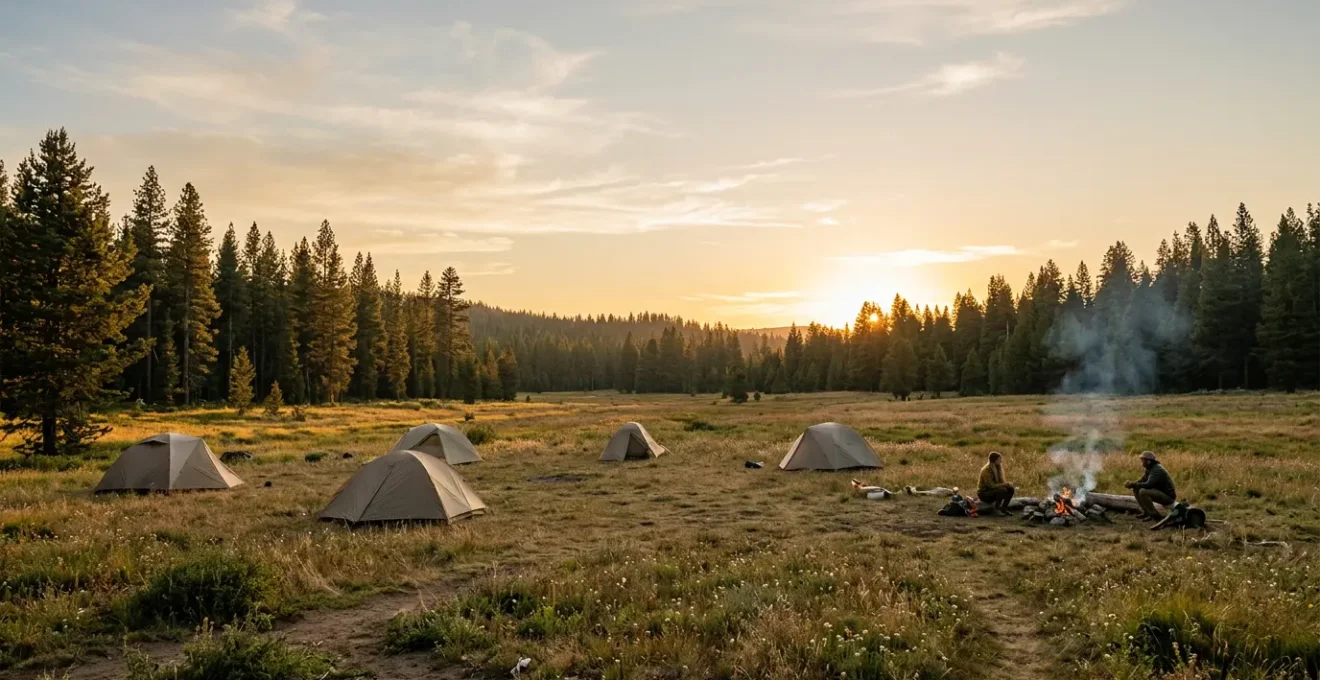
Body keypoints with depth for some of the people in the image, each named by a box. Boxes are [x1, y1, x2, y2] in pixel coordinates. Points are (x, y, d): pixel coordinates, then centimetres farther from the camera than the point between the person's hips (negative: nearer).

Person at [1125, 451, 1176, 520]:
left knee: (1143, 492, -29)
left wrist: (1133, 484, -22)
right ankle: (1146, 512, 8)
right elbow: (1142, 480, 11)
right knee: (1136, 489, 4)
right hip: (1159, 493, 10)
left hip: (1168, 496, -10)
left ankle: (1155, 515, -17)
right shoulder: (1150, 468, 7)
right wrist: (1132, 484, -9)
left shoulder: (1157, 470, -23)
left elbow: (1148, 484, -32)